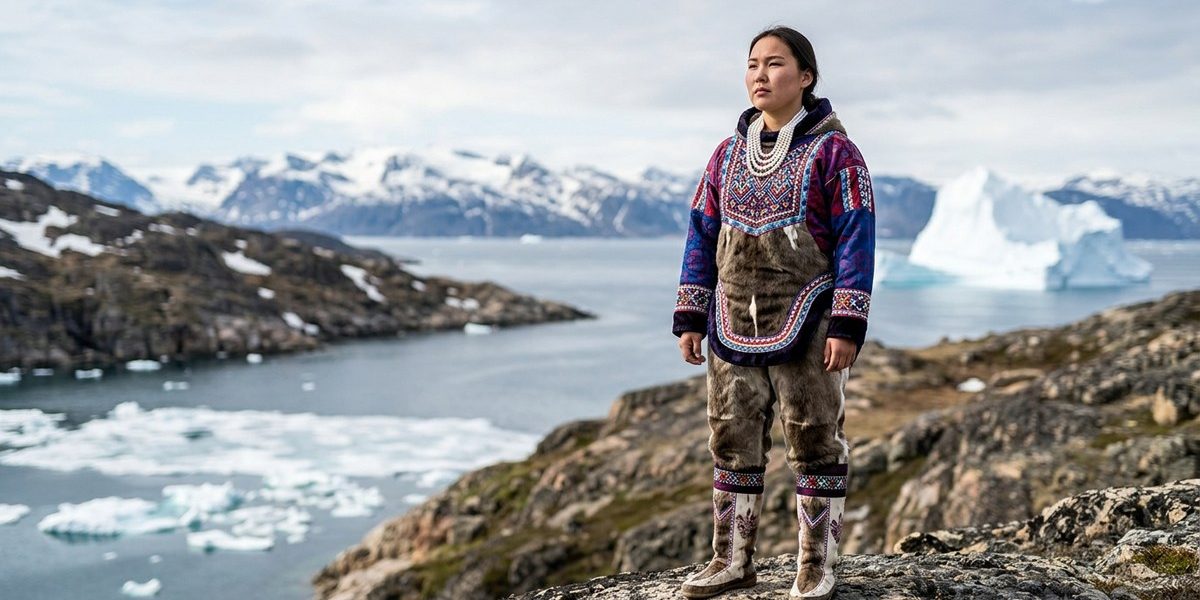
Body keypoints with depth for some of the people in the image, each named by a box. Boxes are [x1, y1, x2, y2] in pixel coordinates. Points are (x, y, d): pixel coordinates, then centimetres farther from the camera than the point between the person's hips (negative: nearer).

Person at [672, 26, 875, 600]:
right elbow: (702, 237, 12)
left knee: (814, 442, 3)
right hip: (734, 328, 5)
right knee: (732, 441, 9)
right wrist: (689, 318, 7)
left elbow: (856, 242, -9)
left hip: (806, 330, -5)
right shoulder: (727, 155, 10)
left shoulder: (833, 152, -5)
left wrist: (846, 326, -16)